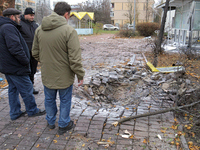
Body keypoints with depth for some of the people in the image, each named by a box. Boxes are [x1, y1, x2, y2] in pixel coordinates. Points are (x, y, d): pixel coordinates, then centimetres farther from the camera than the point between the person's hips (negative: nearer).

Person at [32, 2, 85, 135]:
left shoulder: (39, 29, -1)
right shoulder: (69, 30, -20)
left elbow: (35, 53, 8)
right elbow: (75, 58, -20)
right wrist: (80, 75, -9)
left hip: (47, 74, 5)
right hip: (64, 75, -5)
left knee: (49, 99, 23)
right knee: (65, 101, 16)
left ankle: (51, 122, 43)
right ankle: (64, 125, 32)